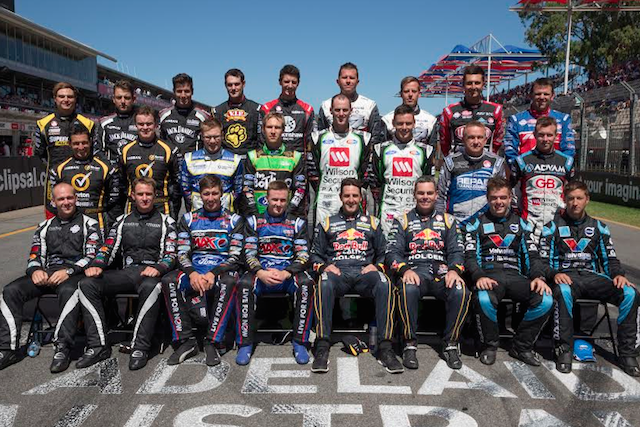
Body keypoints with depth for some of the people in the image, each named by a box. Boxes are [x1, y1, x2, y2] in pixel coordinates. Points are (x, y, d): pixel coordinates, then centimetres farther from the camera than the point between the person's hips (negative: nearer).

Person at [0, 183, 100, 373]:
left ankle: (62, 349, -33)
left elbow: (92, 256, -3)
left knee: (68, 291, -38)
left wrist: (68, 271, -17)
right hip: (47, 274, 5)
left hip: (75, 273, -5)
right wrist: (36, 270, -5)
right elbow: (35, 256, 18)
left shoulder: (89, 224, 7)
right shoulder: (45, 227, 23)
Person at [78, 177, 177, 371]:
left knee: (151, 287, -40)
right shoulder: (123, 221, 22)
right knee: (86, 284, -19)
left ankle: (139, 348, -31)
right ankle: (98, 346, -19)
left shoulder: (165, 221, 11)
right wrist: (97, 265, -6)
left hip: (151, 272, -4)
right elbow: (108, 248, 14)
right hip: (126, 271, 4)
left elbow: (170, 253, 1)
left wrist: (158, 268, -20)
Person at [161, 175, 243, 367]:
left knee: (229, 282, -38)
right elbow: (182, 253, 5)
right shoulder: (188, 219, 13)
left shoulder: (233, 220, 6)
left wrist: (213, 274, -19)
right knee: (168, 281, -28)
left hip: (222, 269, -2)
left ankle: (212, 343, -28)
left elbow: (235, 256, -3)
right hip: (194, 270, 3)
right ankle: (186, 341, -20)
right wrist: (192, 274, -16)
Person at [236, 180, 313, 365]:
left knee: (306, 284, -32)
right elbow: (249, 254, 3)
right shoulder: (254, 221, 12)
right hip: (261, 272, 0)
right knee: (244, 285, -32)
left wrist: (286, 273, -17)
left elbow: (303, 256, 2)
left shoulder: (297, 223, 11)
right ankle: (245, 343, -18)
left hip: (288, 273, 0)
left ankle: (300, 342, -20)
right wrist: (261, 273, -17)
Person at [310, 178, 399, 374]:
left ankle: (385, 347, -30)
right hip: (336, 271, 0)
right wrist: (324, 266, -2)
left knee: (384, 284, -35)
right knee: (324, 283, -37)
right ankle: (322, 347, -34)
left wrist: (376, 266, 0)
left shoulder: (372, 222, 24)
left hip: (364, 272, 1)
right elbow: (315, 254, 18)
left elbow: (384, 253, 20)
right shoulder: (327, 223, 23)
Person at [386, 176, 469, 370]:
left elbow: (457, 251, 11)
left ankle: (450, 344, -12)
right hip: (413, 271, -1)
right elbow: (393, 252, 4)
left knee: (461, 291, -31)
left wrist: (454, 270, -11)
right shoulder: (403, 220, 15)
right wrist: (405, 270, -16)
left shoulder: (448, 220, 21)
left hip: (441, 271, 2)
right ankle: (410, 344, -20)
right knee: (408, 289, -36)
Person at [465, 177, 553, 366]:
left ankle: (522, 347, -3)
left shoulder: (521, 224, 20)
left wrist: (537, 277, -8)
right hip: (488, 274, -3)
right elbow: (470, 256, 2)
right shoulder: (477, 223, 12)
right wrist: (479, 276, -18)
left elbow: (532, 255, 13)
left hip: (515, 275, 3)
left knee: (545, 300, -25)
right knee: (484, 300, -37)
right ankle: (490, 345, -8)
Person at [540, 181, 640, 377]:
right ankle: (564, 350, -27)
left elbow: (610, 258, 17)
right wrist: (554, 273, -17)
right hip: (565, 276, -3)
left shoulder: (599, 227, 18)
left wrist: (618, 274, -5)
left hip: (592, 276, 4)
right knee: (564, 292, -40)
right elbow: (543, 260, 3)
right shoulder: (553, 227, 8)